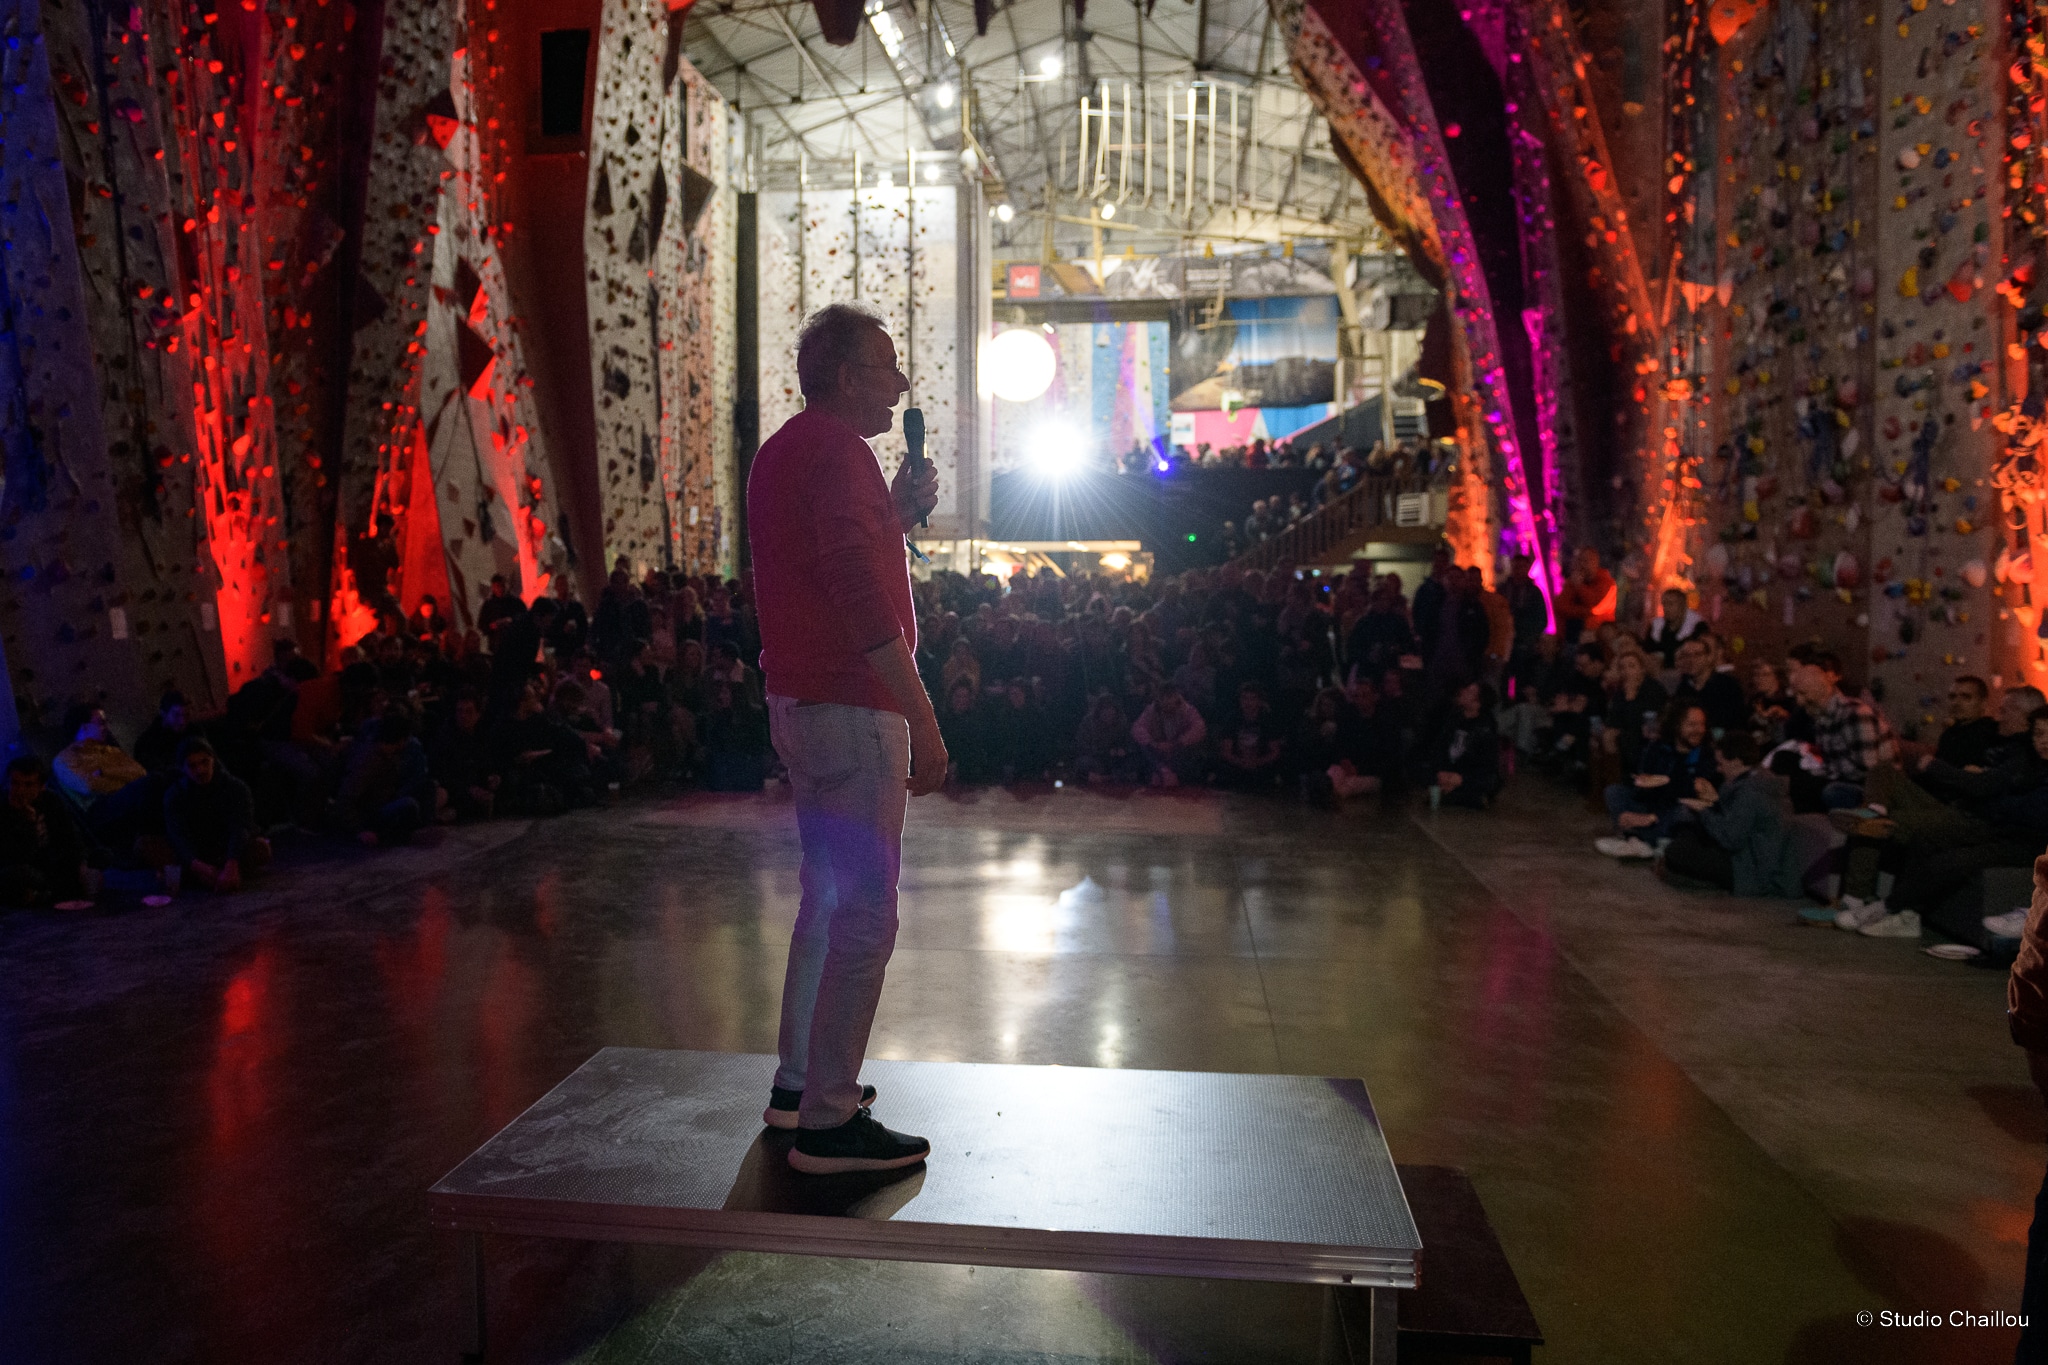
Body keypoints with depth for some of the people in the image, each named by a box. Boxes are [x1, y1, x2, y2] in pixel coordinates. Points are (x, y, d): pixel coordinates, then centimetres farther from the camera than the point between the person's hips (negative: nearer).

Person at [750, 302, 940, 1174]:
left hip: (800, 701, 11)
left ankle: (799, 1082, 29)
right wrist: (924, 722, -22)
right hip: (850, 708, -11)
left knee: (830, 898, 19)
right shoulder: (836, 452, -14)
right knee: (865, 914, -6)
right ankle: (829, 1123, 0)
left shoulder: (784, 452, 18)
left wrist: (898, 514, 11)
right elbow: (866, 607, -23)